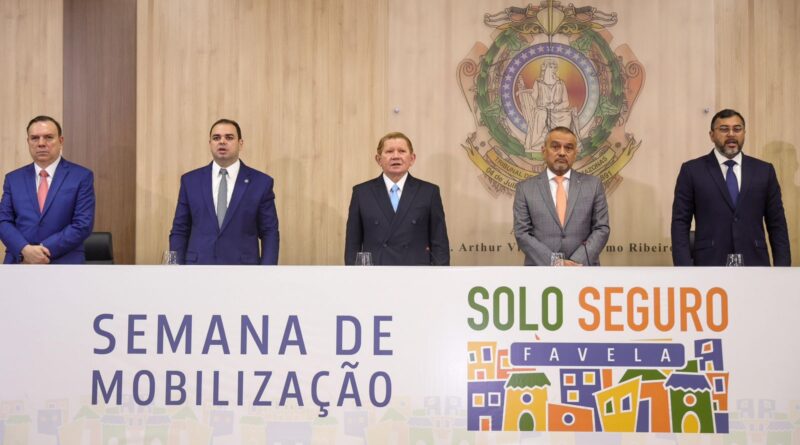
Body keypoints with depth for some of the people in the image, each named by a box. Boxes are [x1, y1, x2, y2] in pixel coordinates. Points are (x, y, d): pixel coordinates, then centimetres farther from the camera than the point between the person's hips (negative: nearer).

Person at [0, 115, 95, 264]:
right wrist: (25, 249, -15)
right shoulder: (13, 179, 14)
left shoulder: (82, 177, 3)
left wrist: (45, 250, -14)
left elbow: (83, 224, -6)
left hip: (63, 264, -3)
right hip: (19, 263, 3)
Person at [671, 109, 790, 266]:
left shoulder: (764, 171, 10)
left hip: (754, 265, 2)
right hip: (709, 266, -2)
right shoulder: (692, 170, 4)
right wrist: (685, 272, -9)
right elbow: (680, 223, 1)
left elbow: (777, 224, 10)